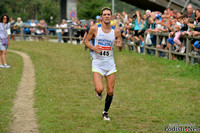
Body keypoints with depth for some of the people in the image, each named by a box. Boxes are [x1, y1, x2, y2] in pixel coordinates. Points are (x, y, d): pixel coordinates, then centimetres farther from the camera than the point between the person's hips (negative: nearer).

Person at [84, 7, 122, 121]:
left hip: (110, 62, 2)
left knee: (110, 91, 4)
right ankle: (97, 91, 19)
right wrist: (93, 48, -12)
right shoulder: (95, 29, -6)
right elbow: (86, 41, 8)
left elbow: (120, 49, 6)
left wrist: (120, 46, -18)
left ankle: (106, 112, 25)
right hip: (98, 62, -2)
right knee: (100, 89, -19)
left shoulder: (116, 31, -1)